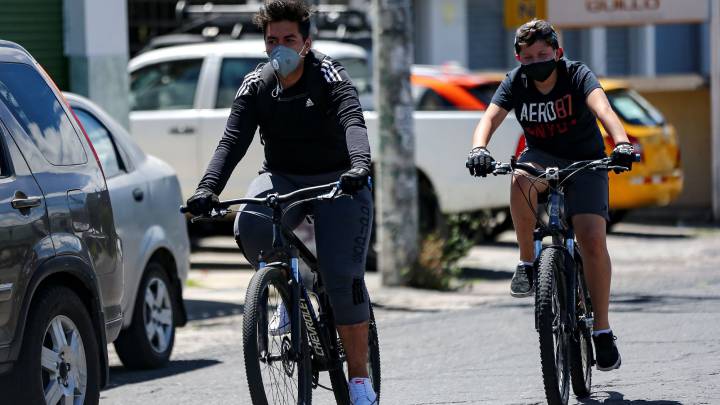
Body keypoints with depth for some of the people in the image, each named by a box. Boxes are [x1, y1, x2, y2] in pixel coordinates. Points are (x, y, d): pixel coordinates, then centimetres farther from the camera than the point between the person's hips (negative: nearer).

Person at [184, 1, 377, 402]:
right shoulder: (256, 86, -5)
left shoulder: (329, 76, -14)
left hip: (337, 181, -3)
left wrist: (359, 166, -53)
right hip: (282, 178, 3)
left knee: (343, 275, -16)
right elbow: (233, 140, -16)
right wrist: (208, 188, -34)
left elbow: (353, 123, -31)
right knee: (250, 227, -31)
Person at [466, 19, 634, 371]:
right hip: (543, 157, 2)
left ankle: (602, 330, -9)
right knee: (521, 179, -36)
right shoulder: (515, 82, -11)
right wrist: (479, 149, -47)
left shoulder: (577, 75, -19)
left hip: (584, 162, -2)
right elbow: (490, 118, -24)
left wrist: (622, 143, -57)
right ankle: (527, 264, -18)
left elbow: (602, 108, -37)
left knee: (592, 239, -19)